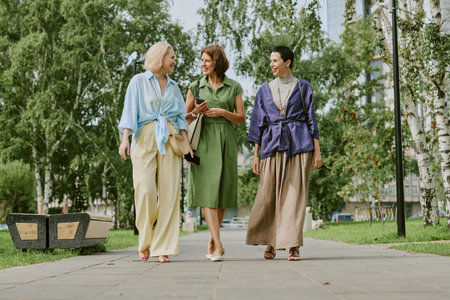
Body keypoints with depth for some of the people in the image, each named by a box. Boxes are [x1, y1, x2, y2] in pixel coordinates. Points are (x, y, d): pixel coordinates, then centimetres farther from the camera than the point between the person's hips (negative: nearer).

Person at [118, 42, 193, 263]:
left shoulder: (173, 86, 21)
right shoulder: (138, 81, 9)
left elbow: (181, 118, 18)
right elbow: (130, 112, -1)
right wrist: (125, 139, -14)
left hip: (169, 141, 4)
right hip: (145, 139, -3)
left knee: (169, 193, -6)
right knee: (145, 191, -14)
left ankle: (163, 248, -3)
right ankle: (145, 241, 7)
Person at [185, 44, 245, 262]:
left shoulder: (234, 87, 8)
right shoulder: (196, 87, 8)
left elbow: (242, 119, 6)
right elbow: (185, 119, 11)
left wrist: (222, 112, -9)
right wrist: (196, 112, -10)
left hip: (226, 141, 1)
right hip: (204, 141, -1)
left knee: (223, 192, 2)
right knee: (207, 190, -12)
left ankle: (212, 241, 19)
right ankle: (218, 246, -16)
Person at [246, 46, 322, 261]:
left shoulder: (303, 87, 7)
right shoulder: (265, 90, 12)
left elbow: (311, 119, 6)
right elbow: (258, 122, 11)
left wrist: (317, 150, -2)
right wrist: (255, 155, 5)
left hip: (298, 144, -2)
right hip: (272, 144, 2)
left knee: (295, 194, -5)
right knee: (268, 193, -3)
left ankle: (293, 246, -1)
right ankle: (270, 242, 15)